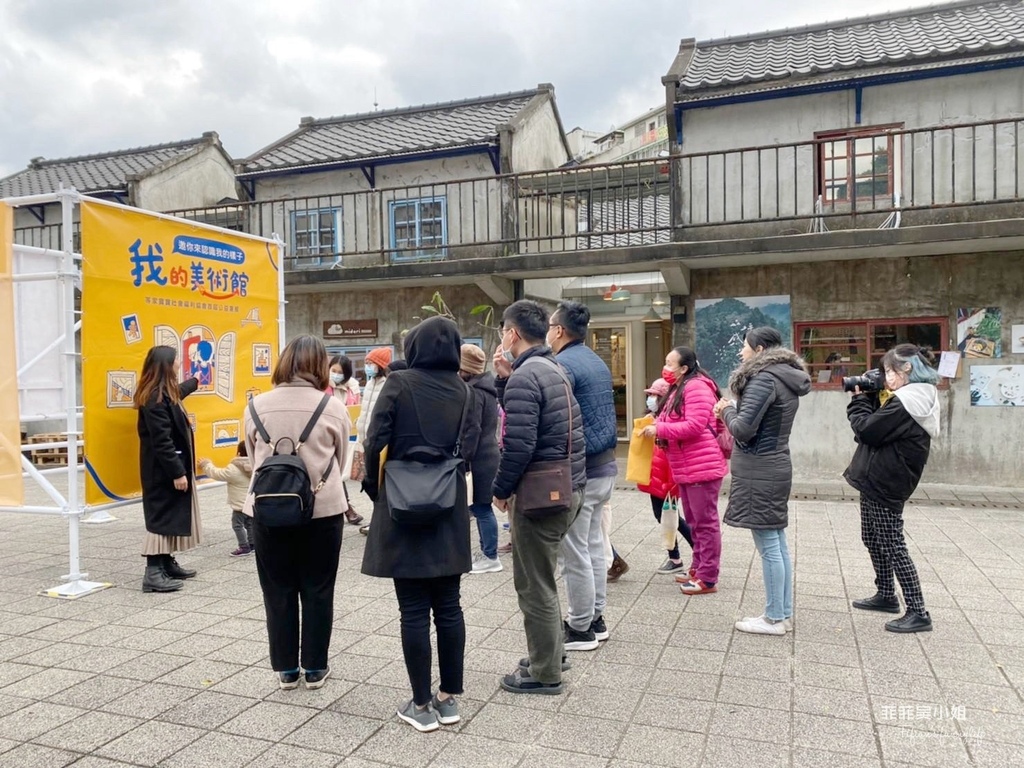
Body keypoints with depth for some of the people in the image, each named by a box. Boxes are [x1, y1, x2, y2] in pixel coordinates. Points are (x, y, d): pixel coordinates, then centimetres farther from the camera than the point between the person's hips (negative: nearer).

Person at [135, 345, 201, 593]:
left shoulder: (164, 393, 11)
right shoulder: (155, 399, -21)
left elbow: (178, 392, 39)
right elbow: (162, 441, -25)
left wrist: (195, 382, 57)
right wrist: (177, 472, -24)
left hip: (169, 468, 10)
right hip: (163, 471, -10)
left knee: (171, 516, 14)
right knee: (161, 517, -9)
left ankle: (167, 563, 22)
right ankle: (153, 573, -6)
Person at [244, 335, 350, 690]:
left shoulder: (257, 406, -3)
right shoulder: (333, 407, -7)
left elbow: (253, 458, 7)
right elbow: (340, 461, 4)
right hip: (322, 509, -1)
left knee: (278, 591, 13)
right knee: (317, 591, 12)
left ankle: (286, 669, 24)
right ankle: (315, 668, 22)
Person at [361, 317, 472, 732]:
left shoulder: (400, 383, -8)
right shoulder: (462, 390, 4)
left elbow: (375, 442, -11)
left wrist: (374, 488, 3)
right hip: (450, 507, 4)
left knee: (414, 611, 4)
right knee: (448, 606, 12)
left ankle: (422, 705, 13)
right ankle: (449, 697, 21)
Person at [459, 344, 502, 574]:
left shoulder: (473, 392, -15)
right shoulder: (486, 389, 15)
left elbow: (472, 430, -20)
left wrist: (463, 460, -18)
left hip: (478, 459, -10)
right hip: (487, 456, 10)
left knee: (481, 508, -3)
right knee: (481, 508, 14)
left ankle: (491, 557, 3)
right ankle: (487, 552, 21)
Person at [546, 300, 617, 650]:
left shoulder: (562, 365, -15)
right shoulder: (597, 362, 14)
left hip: (578, 471, -9)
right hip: (604, 466, 9)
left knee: (575, 554, 1)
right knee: (594, 547, 16)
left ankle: (580, 629, 11)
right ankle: (595, 619, 26)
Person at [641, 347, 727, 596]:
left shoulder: (696, 387, -15)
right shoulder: (677, 389, 17)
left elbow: (695, 425, -24)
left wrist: (659, 429, -19)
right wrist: (656, 425, 7)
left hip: (702, 467, -10)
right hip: (685, 469, 10)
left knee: (705, 522, -3)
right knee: (694, 522, 17)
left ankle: (708, 579, 3)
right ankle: (698, 569, 28)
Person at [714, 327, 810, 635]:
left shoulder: (764, 379, -15)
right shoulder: (786, 380, 14)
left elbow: (744, 429, -20)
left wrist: (727, 411, -2)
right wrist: (733, 411, 5)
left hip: (759, 473, -10)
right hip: (775, 468, 10)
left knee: (768, 546, -2)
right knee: (778, 543, 13)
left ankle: (774, 618, 6)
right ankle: (784, 613, 21)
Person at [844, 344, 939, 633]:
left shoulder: (905, 403, -21)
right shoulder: (914, 400, 11)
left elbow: (867, 430, -21)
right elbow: (879, 427, 14)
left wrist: (859, 399, -6)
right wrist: (869, 397, 3)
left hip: (884, 486, -11)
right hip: (878, 483, 11)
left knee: (893, 547, -5)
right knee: (873, 540, 20)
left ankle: (918, 613, 2)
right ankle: (886, 595, 33)